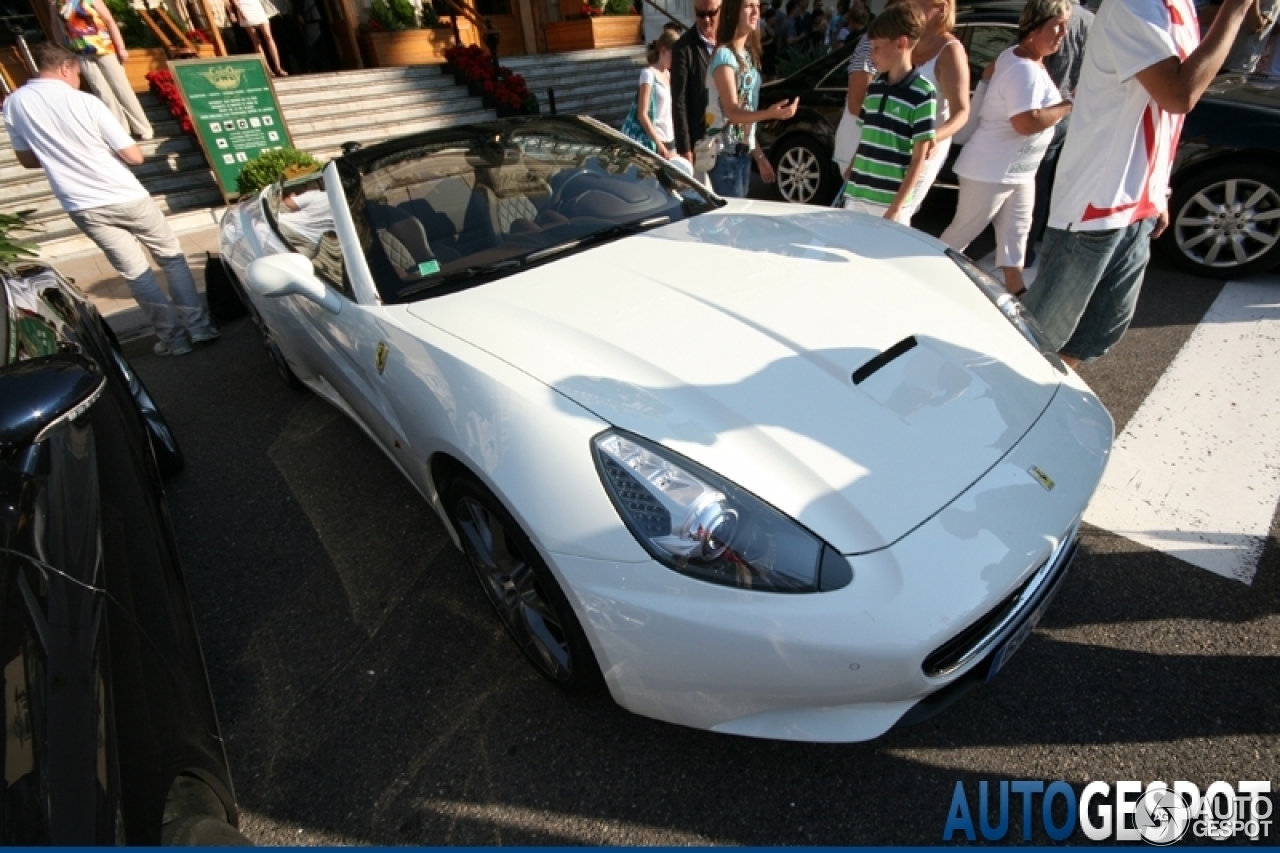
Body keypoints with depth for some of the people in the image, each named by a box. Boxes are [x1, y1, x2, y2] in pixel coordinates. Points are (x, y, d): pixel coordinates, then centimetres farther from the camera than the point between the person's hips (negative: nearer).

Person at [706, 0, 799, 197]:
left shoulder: (748, 54, 15)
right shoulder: (724, 55, -11)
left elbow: (747, 113, 16)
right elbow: (732, 112, -19)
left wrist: (759, 155, 14)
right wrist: (770, 113, -34)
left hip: (744, 151, 8)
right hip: (725, 153, -8)